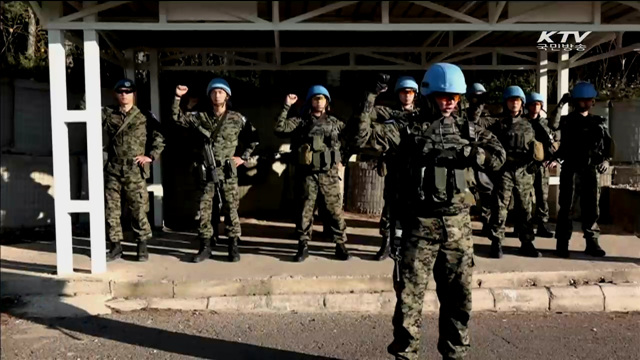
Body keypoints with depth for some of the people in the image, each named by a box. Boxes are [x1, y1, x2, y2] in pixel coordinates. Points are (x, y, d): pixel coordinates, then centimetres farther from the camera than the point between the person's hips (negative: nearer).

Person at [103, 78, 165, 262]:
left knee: (139, 209, 1)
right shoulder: (107, 114, 9)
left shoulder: (144, 116, 3)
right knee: (111, 209, 6)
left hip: (135, 171, -3)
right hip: (113, 170, 3)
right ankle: (115, 247, 17)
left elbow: (160, 137, 3)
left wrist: (151, 156, -4)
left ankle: (142, 246, 13)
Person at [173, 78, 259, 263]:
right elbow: (177, 117, 7)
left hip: (227, 171, -2)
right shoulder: (201, 117, 5)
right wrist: (177, 97, -4)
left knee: (230, 209, 2)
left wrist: (244, 157, 3)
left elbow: (253, 137, 9)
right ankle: (205, 247, 15)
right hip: (206, 171, 2)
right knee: (204, 209, 5)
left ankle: (234, 247, 11)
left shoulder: (237, 118, 1)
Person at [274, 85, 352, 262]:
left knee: (335, 210, 4)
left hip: (329, 174, 1)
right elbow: (279, 129, -7)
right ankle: (303, 247, 13)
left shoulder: (335, 123, 11)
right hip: (308, 174, -1)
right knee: (305, 210, 4)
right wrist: (286, 106, -9)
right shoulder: (301, 121, 4)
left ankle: (340, 245, 15)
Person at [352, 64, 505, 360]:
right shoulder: (408, 129, -1)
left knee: (458, 296, 13)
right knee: (409, 296, 3)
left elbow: (498, 157, 2)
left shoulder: (466, 130, 9)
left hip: (457, 225, 3)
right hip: (419, 224, -3)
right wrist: (371, 98, -16)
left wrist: (461, 152, -12)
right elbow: (362, 137, -9)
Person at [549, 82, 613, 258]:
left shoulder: (599, 121, 14)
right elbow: (553, 124, -13)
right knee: (566, 205, -2)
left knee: (591, 206, 4)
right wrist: (562, 103, -11)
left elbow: (609, 142, 13)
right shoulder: (567, 120, 6)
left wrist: (606, 159, 1)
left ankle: (592, 242, 12)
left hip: (591, 168, 3)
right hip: (570, 166, -3)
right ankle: (562, 243, 1)